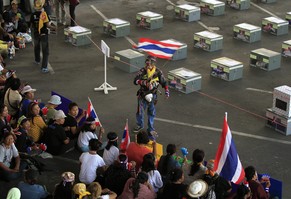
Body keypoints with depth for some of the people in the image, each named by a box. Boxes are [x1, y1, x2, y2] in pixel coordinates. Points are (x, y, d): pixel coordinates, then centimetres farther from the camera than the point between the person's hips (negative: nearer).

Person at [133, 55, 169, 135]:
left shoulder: (158, 72, -7)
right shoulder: (143, 71, -12)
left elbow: (163, 82, 4)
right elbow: (135, 81, -18)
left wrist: (166, 91, -8)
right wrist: (143, 82, -35)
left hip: (152, 95, 1)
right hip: (142, 95, -1)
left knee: (151, 113, 12)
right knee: (140, 111, 6)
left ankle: (150, 129, 28)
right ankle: (140, 125, 33)